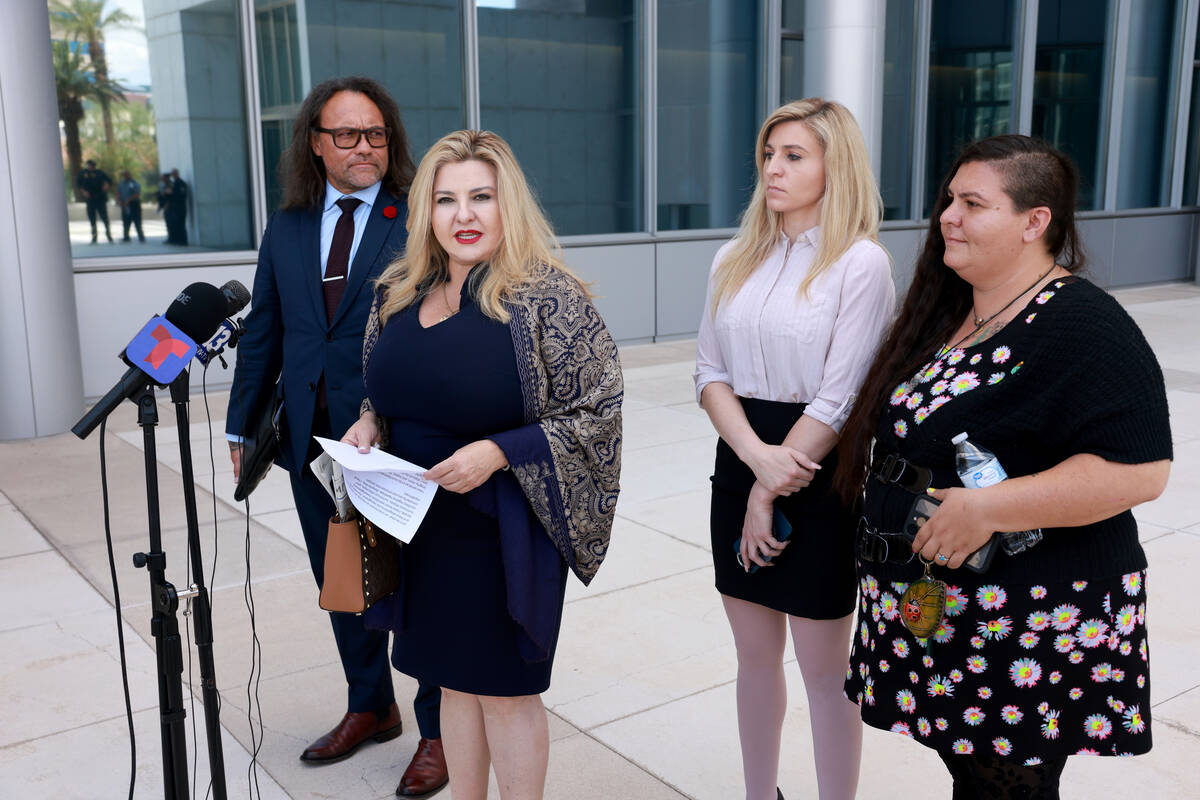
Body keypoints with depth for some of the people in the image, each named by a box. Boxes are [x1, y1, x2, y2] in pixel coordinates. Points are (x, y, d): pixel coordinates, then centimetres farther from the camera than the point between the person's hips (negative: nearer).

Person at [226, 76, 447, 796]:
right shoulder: (287, 229, 9)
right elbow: (263, 332, 14)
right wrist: (242, 426, 13)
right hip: (313, 440, 6)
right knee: (341, 583, 18)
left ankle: (439, 730, 25)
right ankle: (371, 707, 39)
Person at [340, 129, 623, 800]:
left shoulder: (547, 298, -15)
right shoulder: (399, 292, 4)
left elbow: (598, 413, -14)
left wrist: (498, 452, -23)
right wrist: (370, 422, -2)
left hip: (503, 531, -5)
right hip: (420, 525, 6)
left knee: (504, 688, 8)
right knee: (454, 680, 19)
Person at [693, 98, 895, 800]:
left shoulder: (862, 263, -9)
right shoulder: (734, 261, 8)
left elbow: (839, 399, -13)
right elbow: (712, 373, 3)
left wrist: (773, 489, -12)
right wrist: (756, 455, -14)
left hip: (819, 477, -5)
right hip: (740, 468, 5)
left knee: (824, 668, 6)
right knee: (756, 654, 16)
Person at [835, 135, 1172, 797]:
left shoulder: (1082, 326, -18)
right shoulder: (946, 315, 9)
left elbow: (1137, 470, -26)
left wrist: (987, 508, -28)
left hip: (1029, 631, -8)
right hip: (936, 612, 8)